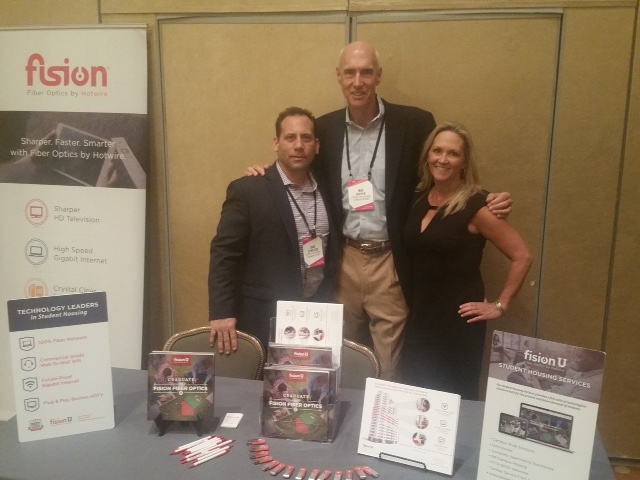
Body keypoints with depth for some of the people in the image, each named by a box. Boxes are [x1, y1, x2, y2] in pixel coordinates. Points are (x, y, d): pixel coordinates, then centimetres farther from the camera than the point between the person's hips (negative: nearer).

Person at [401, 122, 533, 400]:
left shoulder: (475, 206, -13)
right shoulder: (418, 198, 5)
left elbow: (522, 256, -10)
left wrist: (500, 305, -8)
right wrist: (410, 302, 9)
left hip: (458, 318, -5)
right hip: (420, 313, 6)